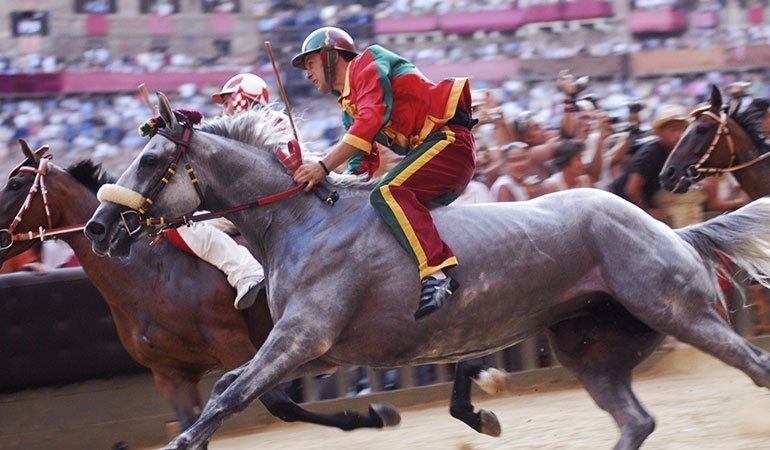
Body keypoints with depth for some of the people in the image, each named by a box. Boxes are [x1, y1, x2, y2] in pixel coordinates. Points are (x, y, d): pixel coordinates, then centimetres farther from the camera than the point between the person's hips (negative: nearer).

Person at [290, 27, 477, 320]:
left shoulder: (367, 65, -1)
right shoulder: (349, 109, 27)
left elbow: (371, 120, -16)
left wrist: (323, 167, -18)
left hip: (449, 138, -10)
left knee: (388, 193, -27)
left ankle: (437, 272, -43)